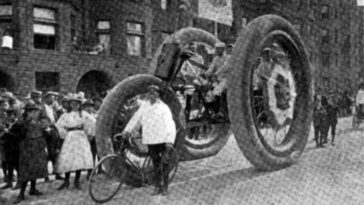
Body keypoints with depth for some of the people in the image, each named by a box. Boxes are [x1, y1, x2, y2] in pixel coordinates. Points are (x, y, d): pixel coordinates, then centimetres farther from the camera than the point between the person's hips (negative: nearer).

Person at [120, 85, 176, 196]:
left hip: (163, 140, -4)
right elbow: (136, 118, 3)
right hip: (150, 140, 4)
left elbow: (170, 125, -15)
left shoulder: (163, 107, -7)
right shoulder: (145, 106, 5)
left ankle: (165, 187, 15)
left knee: (164, 163, 3)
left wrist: (169, 141, -25)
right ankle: (158, 186, 21)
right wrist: (127, 130, -10)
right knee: (156, 164, 12)